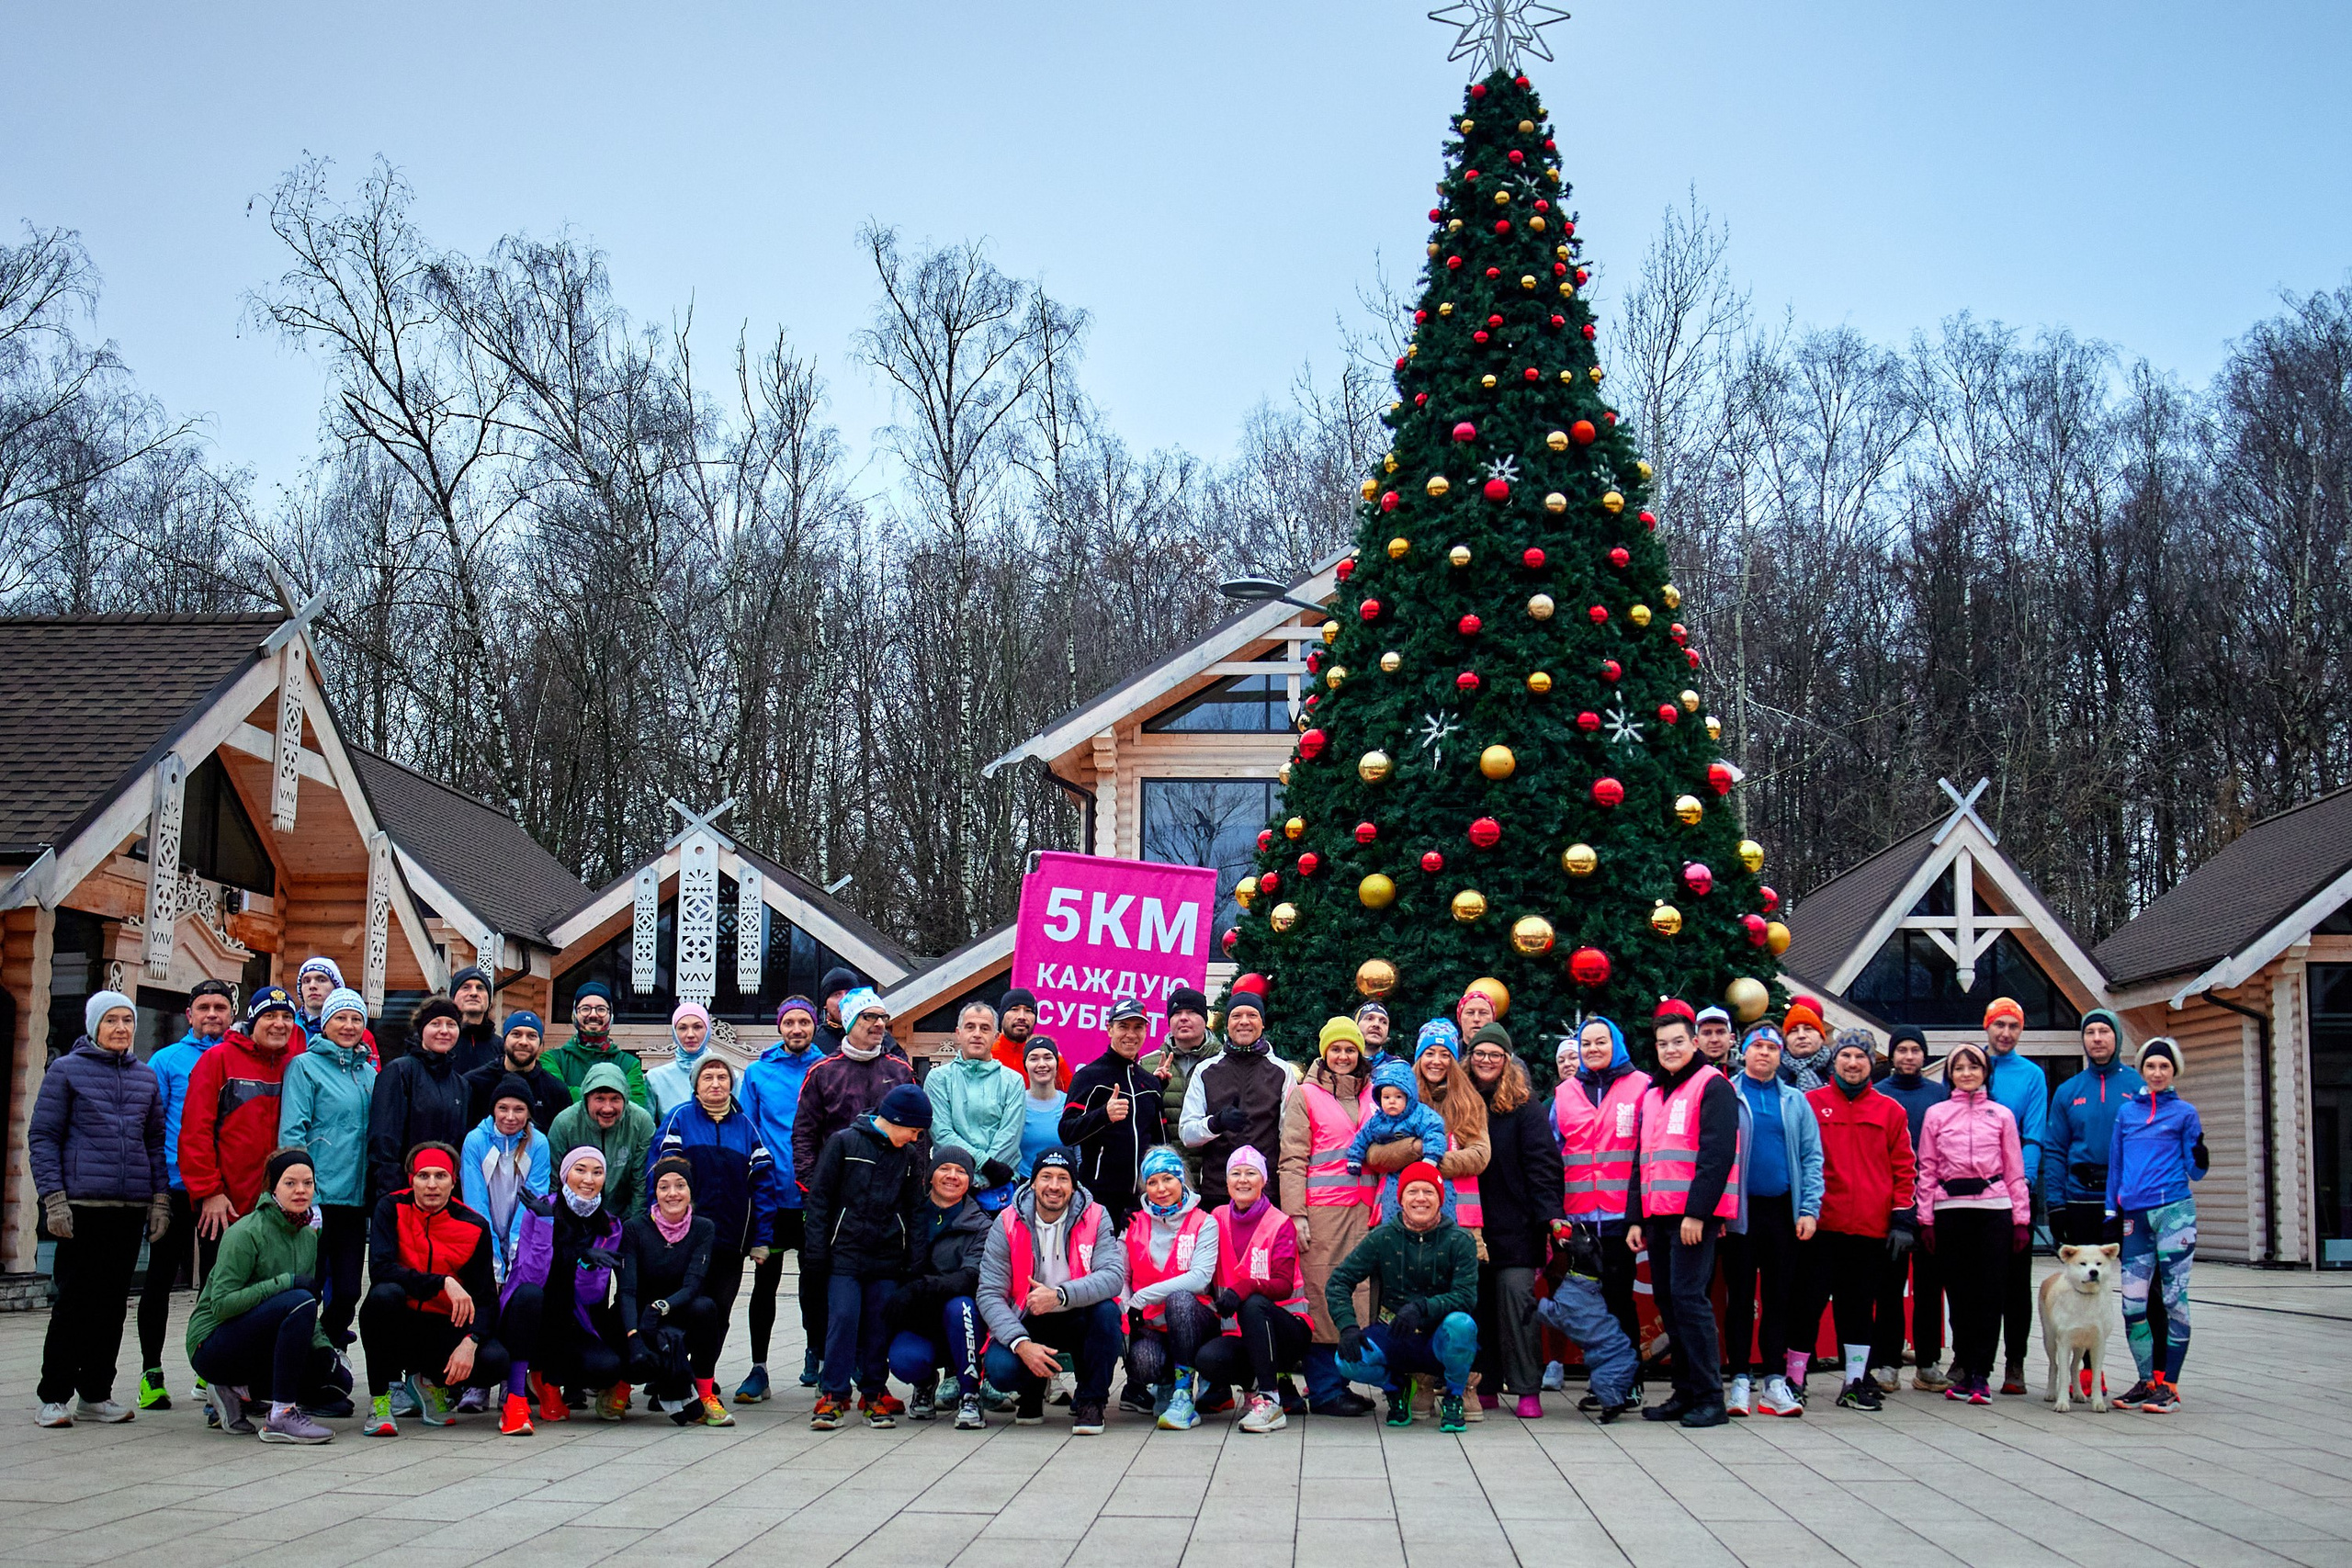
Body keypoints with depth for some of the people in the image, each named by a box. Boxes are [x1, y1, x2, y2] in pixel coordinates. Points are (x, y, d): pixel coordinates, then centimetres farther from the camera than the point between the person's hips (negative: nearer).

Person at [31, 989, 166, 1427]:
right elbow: (42, 1137, -1)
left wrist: (160, 1199, 9)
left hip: (131, 1208, 4)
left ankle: (96, 1394, 15)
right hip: (82, 1206, -4)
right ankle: (54, 1396, 6)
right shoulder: (66, 1070, 2)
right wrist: (54, 1199, -9)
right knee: (75, 1300, -3)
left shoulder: (146, 1078, 14)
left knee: (113, 1302, 7)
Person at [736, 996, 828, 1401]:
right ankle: (758, 1369, 6)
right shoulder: (758, 1073, 4)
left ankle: (816, 1354, 29)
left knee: (815, 1278, 10)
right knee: (765, 1280, 2)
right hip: (772, 1196, 0)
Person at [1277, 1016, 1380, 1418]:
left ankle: (1340, 1380, 12)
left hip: (1361, 1209, 5)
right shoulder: (1305, 1094, 2)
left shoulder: (1369, 1094, 16)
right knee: (1321, 1294, -5)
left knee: (1356, 1292, 3)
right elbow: (1291, 1159, -3)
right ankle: (1324, 1389, 0)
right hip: (1320, 1210, -5)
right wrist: (1296, 1214, -10)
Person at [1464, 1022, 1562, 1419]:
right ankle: (1484, 1387, 13)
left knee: (1516, 1302, -7)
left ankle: (1527, 1389, -2)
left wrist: (1552, 1214, -16)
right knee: (1476, 1304, 5)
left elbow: (1543, 1163, -6)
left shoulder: (1524, 1106, -1)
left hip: (1514, 1228, -4)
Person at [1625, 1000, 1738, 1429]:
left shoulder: (1712, 1086, -4)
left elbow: (1717, 1154, -13)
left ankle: (1710, 1399, -9)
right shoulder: (1652, 1094, 20)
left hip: (1694, 1215, -8)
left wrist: (1697, 1212, -19)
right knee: (1667, 1299, 7)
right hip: (1658, 1216, 8)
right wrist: (1635, 1217, 15)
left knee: (1688, 1297, -12)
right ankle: (1686, 1393, 13)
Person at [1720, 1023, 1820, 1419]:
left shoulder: (1795, 1101, 10)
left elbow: (1812, 1157, 7)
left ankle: (1775, 1380, 10)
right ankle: (1740, 1381, 8)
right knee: (1740, 1296, 3)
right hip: (1740, 1211, -2)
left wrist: (1809, 1209, -4)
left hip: (1783, 1210, 2)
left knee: (1779, 1297, 6)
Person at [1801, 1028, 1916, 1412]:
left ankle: (1856, 1382, 18)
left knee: (1861, 1306, 10)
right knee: (1811, 1301, 2)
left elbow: (1904, 1168, 8)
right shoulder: (1811, 1103, 3)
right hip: (1821, 1225, -2)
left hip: (1871, 1228, 2)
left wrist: (1902, 1218, 1)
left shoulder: (1890, 1111, 8)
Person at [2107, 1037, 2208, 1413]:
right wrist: (2112, 1213, 13)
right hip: (2135, 1216, 4)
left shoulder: (2184, 1112, 4)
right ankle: (2148, 1381, 13)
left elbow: (2195, 1171, 4)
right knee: (2132, 1303, 2)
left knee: (2173, 1299, -3)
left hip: (2174, 1212, -4)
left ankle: (2169, 1385, 1)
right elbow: (2115, 1166, 17)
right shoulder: (2127, 1111, 13)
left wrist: (2200, 1159, -18)